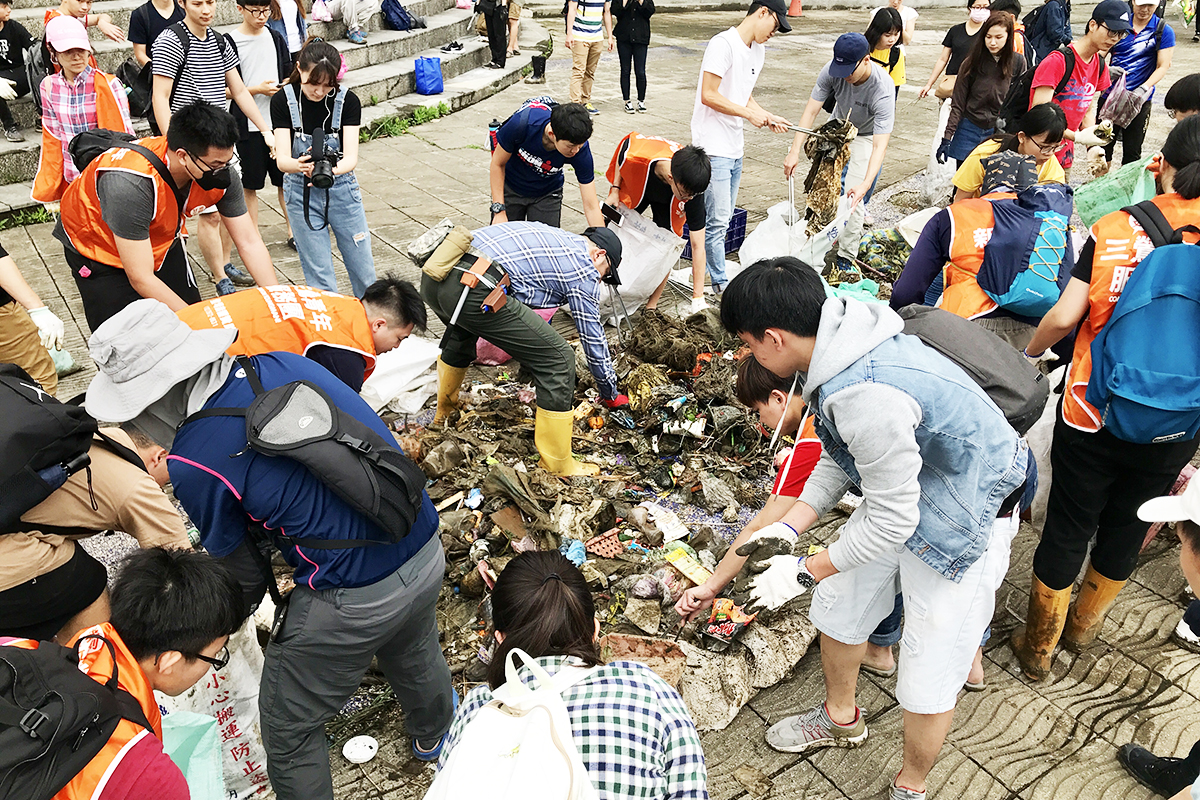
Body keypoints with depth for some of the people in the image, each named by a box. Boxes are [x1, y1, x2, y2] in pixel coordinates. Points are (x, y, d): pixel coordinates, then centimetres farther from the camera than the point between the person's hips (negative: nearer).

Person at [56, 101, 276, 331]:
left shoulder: (221, 174, -26)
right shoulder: (129, 183, -42)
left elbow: (250, 242, -16)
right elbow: (141, 279, -37)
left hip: (160, 241, 5)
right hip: (97, 246, -5)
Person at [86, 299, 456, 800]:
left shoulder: (193, 463, -17)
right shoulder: (288, 363, -1)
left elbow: (243, 575, -2)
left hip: (354, 599, -7)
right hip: (428, 552, 8)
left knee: (288, 728, 20)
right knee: (414, 657, 37)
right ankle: (433, 739, 66)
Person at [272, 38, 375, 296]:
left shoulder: (348, 101, -9)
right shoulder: (283, 101, -9)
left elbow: (351, 156, -19)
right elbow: (282, 159, -17)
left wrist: (333, 170, -42)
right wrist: (301, 165, -41)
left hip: (342, 189, 1)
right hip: (301, 192, 0)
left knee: (363, 269, 6)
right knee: (319, 274, 1)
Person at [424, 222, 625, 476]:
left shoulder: (550, 236, 32)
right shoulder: (584, 270, 9)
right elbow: (594, 342, 15)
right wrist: (611, 395, 31)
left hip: (433, 276, 9)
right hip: (475, 291, -9)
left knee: (461, 333, 42)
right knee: (558, 359, 1)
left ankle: (444, 410, 63)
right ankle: (558, 467, 11)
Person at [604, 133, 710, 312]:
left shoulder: (692, 189, -40)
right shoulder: (635, 156, -45)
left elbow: (697, 246, -35)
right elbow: (625, 142, -16)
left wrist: (698, 298, -37)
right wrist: (615, 189, -17)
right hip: (634, 184, 1)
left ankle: (651, 306, 4)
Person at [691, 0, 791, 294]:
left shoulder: (759, 50, 15)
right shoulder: (723, 44, -14)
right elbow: (709, 96, -19)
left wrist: (768, 117, 6)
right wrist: (749, 114, -14)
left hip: (735, 147, 9)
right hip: (713, 147, -9)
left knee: (725, 217, 13)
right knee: (718, 219, -5)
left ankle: (706, 267, 25)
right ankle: (720, 284, 5)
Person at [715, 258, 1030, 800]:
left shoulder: (866, 394, -38)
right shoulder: (839, 350, -9)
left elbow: (892, 521, -29)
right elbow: (838, 459, 6)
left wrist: (804, 573, -16)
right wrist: (790, 528, -2)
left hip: (966, 522, -9)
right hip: (903, 494, 9)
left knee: (929, 673, 2)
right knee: (838, 606, 20)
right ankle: (841, 718, 47)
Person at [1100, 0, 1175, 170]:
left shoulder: (1164, 31, -2)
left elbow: (1162, 67, -6)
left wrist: (1144, 88, -23)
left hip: (1139, 101, -2)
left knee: (1132, 153, 2)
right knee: (1103, 145, 10)